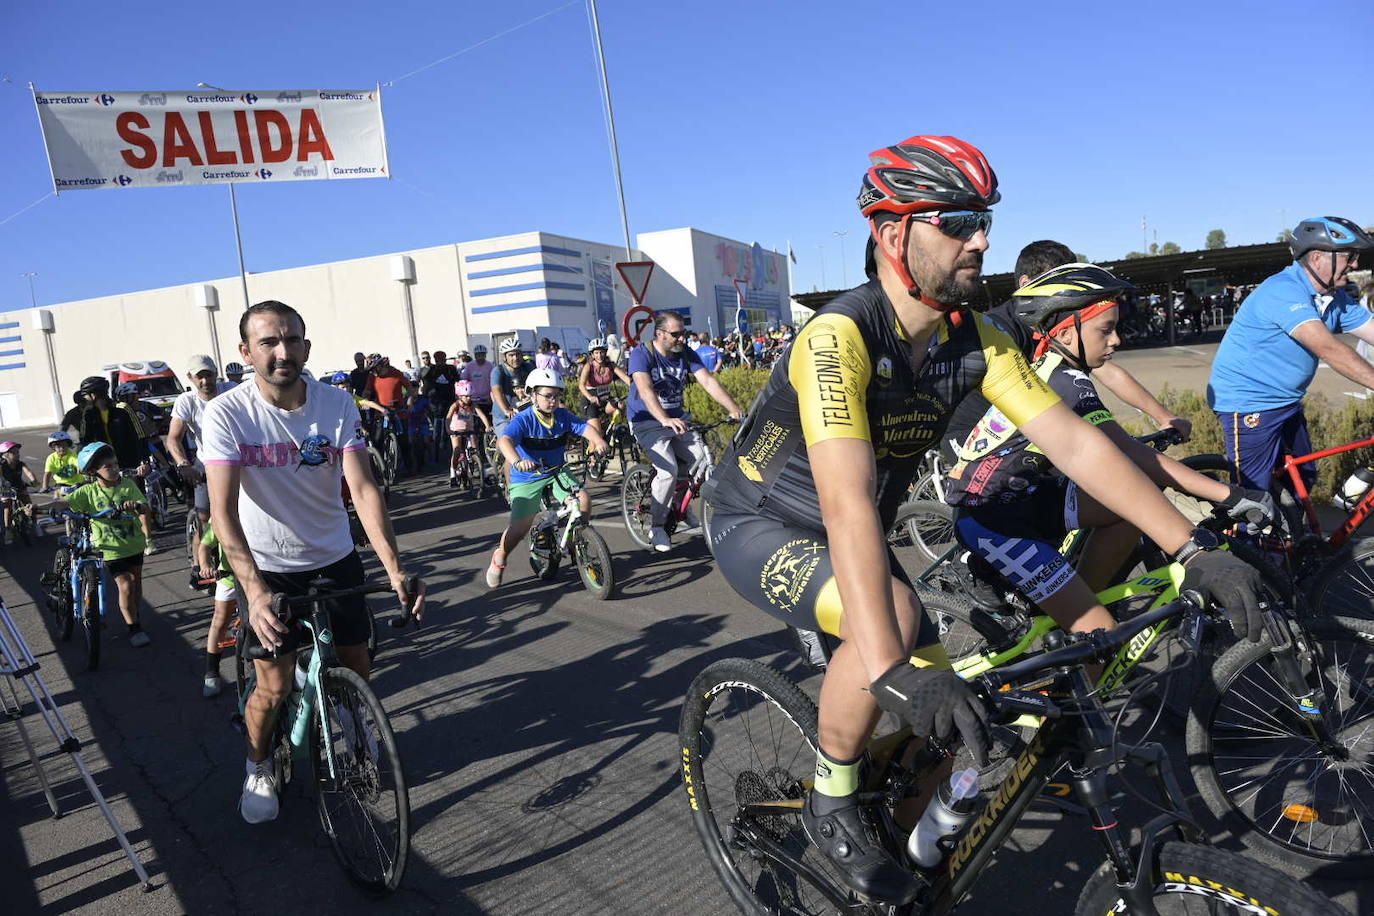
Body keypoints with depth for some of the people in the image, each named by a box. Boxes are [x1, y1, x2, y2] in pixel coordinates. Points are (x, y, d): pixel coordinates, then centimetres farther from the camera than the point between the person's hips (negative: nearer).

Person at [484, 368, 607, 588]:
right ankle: (499, 559, 16)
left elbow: (585, 427, -12)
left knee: (583, 501, -18)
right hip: (527, 479, -4)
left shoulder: (563, 416, -3)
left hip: (556, 473, 4)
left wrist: (598, 441, -35)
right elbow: (505, 440, -34)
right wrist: (517, 461, -53)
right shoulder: (523, 419, -18)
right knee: (519, 525, -13)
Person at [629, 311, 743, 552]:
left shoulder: (686, 354, -1)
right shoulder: (642, 354, -17)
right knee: (668, 470, -23)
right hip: (647, 422, -5)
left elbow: (708, 381, -11)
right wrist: (665, 420, -50)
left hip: (677, 419, 6)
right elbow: (646, 390, -33)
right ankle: (656, 527, -5)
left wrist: (733, 409, -25)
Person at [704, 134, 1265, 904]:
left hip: (856, 534, 7)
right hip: (761, 527, -7)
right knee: (894, 614, -35)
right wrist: (889, 670, -50)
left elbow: (1074, 442, -13)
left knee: (950, 712, 3)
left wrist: (1197, 552, -21)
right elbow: (846, 503, -43)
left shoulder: (977, 340, -10)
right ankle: (833, 807, -9)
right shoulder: (840, 335, -32)